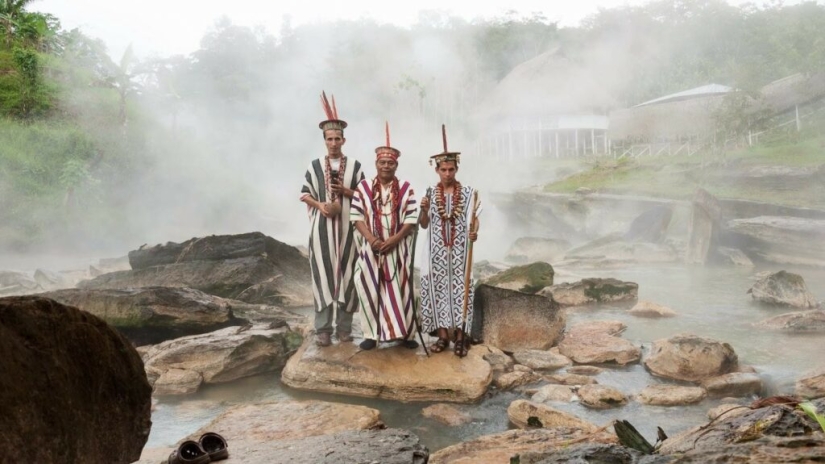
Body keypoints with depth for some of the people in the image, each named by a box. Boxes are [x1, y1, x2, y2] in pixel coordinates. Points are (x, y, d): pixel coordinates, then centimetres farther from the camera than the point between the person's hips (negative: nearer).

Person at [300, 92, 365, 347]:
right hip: (322, 226, 0)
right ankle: (322, 329, 1)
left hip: (347, 226, 0)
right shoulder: (315, 166, 7)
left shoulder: (354, 166, 7)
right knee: (323, 273, -2)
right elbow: (305, 194, 6)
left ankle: (344, 327, 8)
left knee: (346, 273, 1)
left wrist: (345, 191, -10)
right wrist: (321, 205, -11)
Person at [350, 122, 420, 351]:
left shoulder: (405, 189, 3)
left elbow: (412, 219, -3)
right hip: (371, 248, 0)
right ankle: (371, 334, 6)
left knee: (400, 289, 2)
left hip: (398, 248, 0)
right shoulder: (364, 187, 4)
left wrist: (393, 240, -15)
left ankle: (405, 333, 8)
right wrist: (372, 239, -15)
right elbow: (357, 217, -1)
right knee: (370, 289, -1)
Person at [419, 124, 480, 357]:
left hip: (460, 250, -1)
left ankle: (460, 337, 4)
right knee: (437, 288, 1)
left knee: (460, 288, -4)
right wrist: (424, 210, -13)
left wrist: (474, 232, -17)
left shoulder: (468, 192, 1)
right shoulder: (430, 193, 5)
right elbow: (424, 225, 7)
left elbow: (473, 219, 3)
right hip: (437, 250, 2)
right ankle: (443, 335, 11)